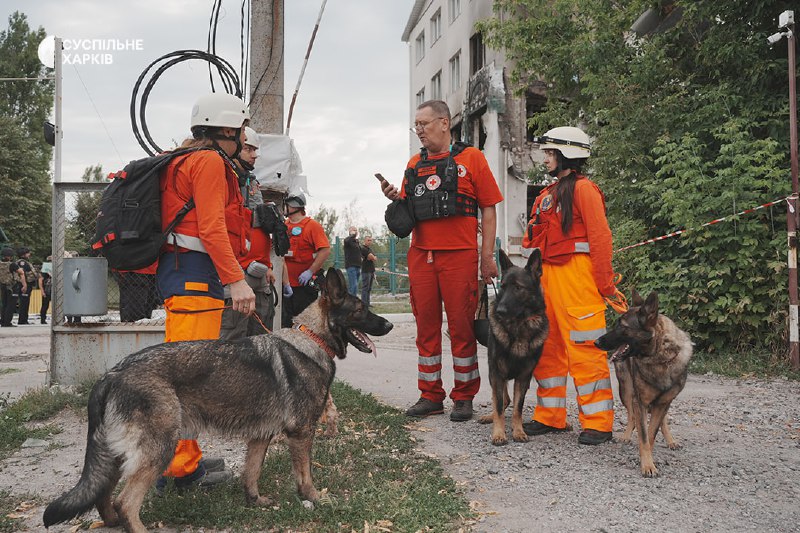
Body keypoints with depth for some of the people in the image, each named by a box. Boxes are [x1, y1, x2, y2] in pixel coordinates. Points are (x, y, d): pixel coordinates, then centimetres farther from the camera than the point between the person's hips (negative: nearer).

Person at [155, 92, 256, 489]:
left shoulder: (191, 161, 25)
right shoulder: (209, 161, -7)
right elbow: (212, 226, -18)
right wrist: (236, 280, -22)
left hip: (184, 275, 11)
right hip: (195, 275, -11)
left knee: (185, 368, 13)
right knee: (192, 369, -11)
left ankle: (183, 457, 21)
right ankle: (181, 467, -9)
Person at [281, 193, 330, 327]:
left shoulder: (312, 225, -6)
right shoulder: (284, 226, 11)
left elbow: (325, 250, -14)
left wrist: (310, 271, -19)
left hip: (305, 284, -5)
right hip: (286, 285, 5)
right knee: (285, 322, 8)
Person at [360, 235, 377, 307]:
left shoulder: (370, 249, 21)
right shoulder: (363, 248, -8)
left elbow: (374, 258, 15)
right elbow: (372, 257, -16)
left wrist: (372, 258, -3)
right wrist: (374, 258, 2)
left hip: (371, 271, 9)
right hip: (366, 271, -9)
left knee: (369, 288, 9)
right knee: (365, 288, -9)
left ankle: (367, 303, 13)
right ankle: (364, 303, -9)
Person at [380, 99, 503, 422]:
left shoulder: (470, 158, 3)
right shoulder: (414, 164, 16)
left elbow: (489, 209, 1)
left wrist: (487, 256, -5)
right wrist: (395, 198, -3)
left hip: (459, 256, -4)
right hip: (420, 256, 4)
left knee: (461, 326, 0)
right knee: (426, 326, 7)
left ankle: (464, 396, 11)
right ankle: (430, 395, 17)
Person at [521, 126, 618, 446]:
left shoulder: (583, 188, -5)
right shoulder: (548, 194, 20)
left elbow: (600, 236, -11)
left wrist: (605, 284, -13)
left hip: (575, 274, -9)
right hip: (547, 274, 9)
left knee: (585, 348, -7)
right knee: (547, 347, 11)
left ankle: (597, 423, 0)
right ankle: (550, 416, 20)